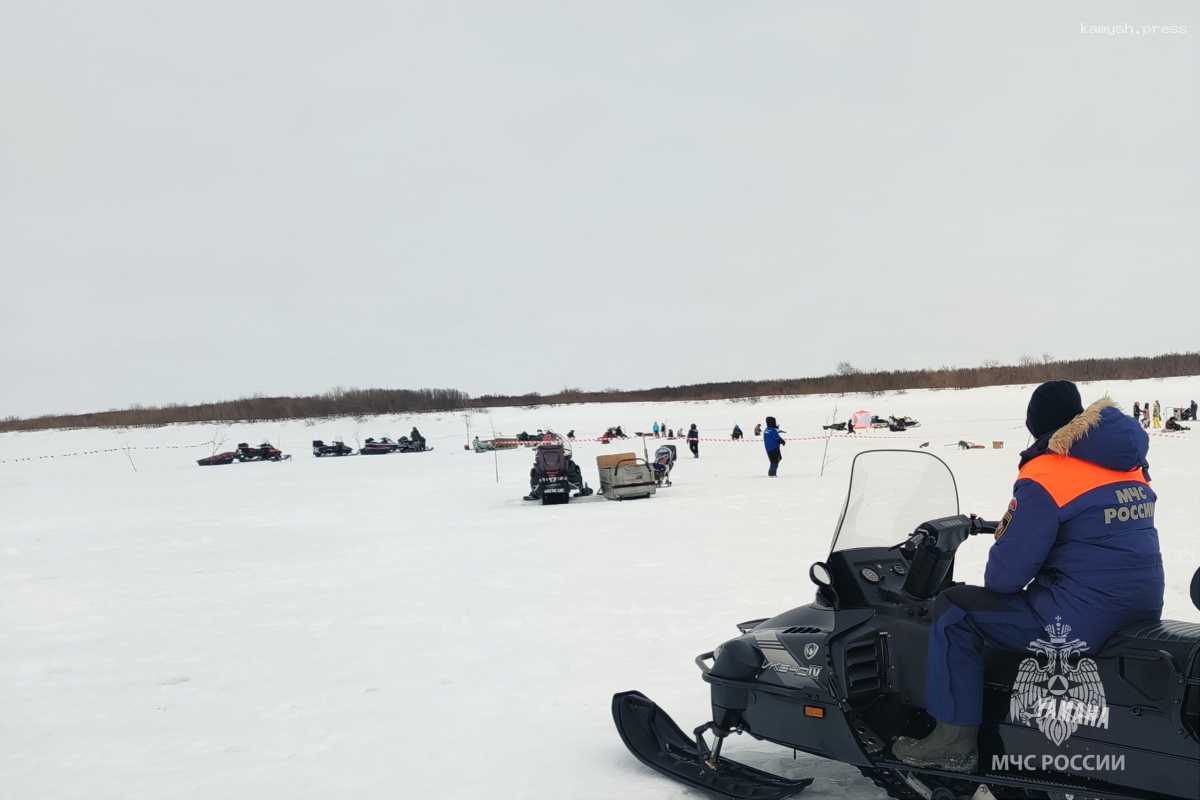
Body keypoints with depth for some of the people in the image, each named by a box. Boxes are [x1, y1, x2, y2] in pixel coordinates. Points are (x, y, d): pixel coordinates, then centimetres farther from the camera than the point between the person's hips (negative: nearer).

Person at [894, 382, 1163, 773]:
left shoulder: (1043, 476, -14)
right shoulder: (1130, 465, 10)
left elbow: (1008, 570, -15)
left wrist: (995, 581, 8)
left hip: (1083, 618, -9)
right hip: (1143, 610, 9)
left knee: (953, 610, 1)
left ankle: (955, 740, 0)